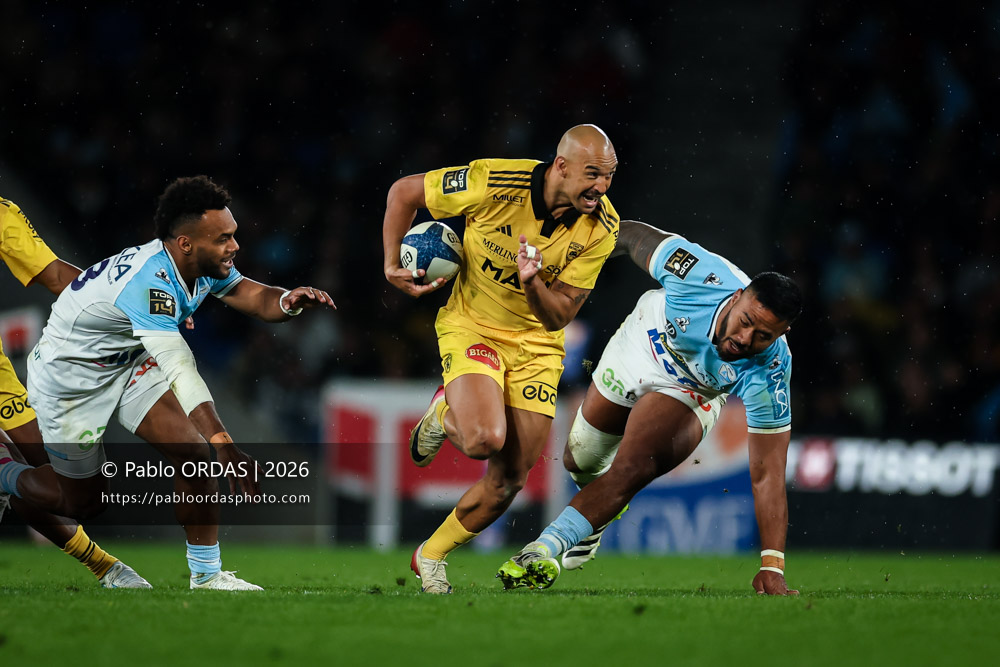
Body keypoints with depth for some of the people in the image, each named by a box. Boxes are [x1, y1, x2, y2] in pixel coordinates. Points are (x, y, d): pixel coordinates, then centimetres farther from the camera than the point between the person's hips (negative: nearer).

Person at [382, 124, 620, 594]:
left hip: (536, 342, 3)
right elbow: (403, 192, -10)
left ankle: (430, 558, 25)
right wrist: (393, 265, -11)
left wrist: (533, 283, -33)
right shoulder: (493, 183, -25)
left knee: (510, 478, 2)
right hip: (471, 325, -3)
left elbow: (559, 316, -13)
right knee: (484, 439, -28)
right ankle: (444, 412, 10)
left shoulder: (600, 227, -15)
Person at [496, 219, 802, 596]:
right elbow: (634, 236, -20)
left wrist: (772, 568, -39)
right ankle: (598, 513, 55)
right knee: (581, 460, 20)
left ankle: (544, 549, -22)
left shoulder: (767, 374, -40)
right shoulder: (699, 273, -41)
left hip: (691, 393, -2)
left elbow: (767, 474, -36)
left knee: (633, 468, -29)